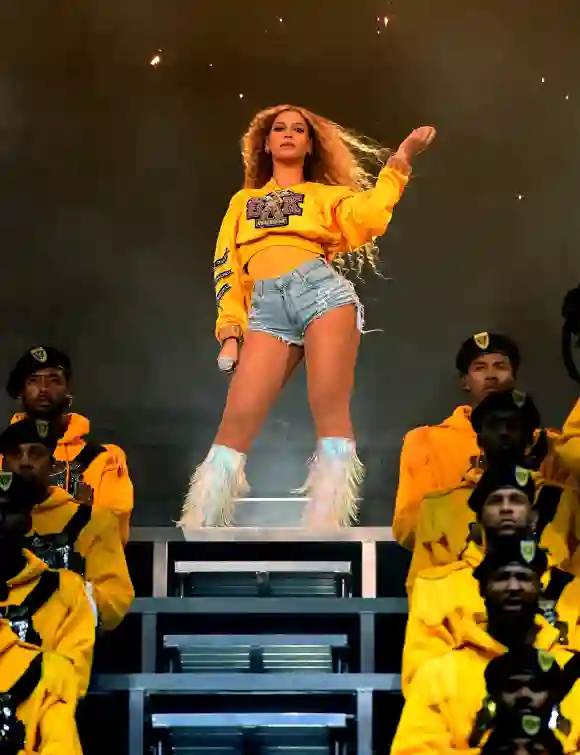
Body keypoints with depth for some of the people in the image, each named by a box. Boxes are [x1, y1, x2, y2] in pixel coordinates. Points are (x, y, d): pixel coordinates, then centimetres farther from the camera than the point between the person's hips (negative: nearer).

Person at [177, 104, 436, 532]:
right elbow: (227, 268, 23)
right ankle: (197, 535, -11)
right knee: (238, 419, -12)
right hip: (266, 309, 1)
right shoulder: (242, 201, 31)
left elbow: (368, 218, 2)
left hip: (321, 291, -1)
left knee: (330, 410, -15)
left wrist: (401, 161, 2)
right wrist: (230, 329, 10)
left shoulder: (325, 194, 23)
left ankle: (327, 535, -18)